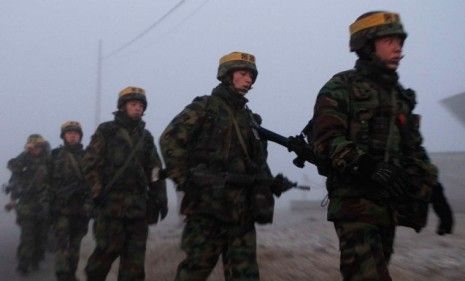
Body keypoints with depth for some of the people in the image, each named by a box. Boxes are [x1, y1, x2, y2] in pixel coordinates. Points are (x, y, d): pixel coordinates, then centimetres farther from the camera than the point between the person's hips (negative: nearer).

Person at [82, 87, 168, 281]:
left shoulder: (146, 136, 17)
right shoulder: (106, 131, 4)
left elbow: (155, 170, 16)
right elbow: (89, 164, -2)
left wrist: (160, 197, 7)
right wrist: (98, 192, -11)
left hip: (138, 206, 4)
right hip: (111, 204, -4)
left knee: (135, 258, 2)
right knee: (108, 250, -6)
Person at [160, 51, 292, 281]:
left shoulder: (250, 118, 20)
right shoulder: (204, 107, 0)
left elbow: (259, 161, 25)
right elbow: (170, 140, -9)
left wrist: (270, 182, 7)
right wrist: (185, 181, -15)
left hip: (242, 211, 6)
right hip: (207, 207, -6)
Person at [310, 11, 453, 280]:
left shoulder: (401, 96, 19)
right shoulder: (341, 88, -3)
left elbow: (414, 150, 21)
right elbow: (327, 141, -15)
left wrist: (431, 191, 8)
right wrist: (370, 168, -28)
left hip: (390, 204, 7)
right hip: (354, 200, -7)